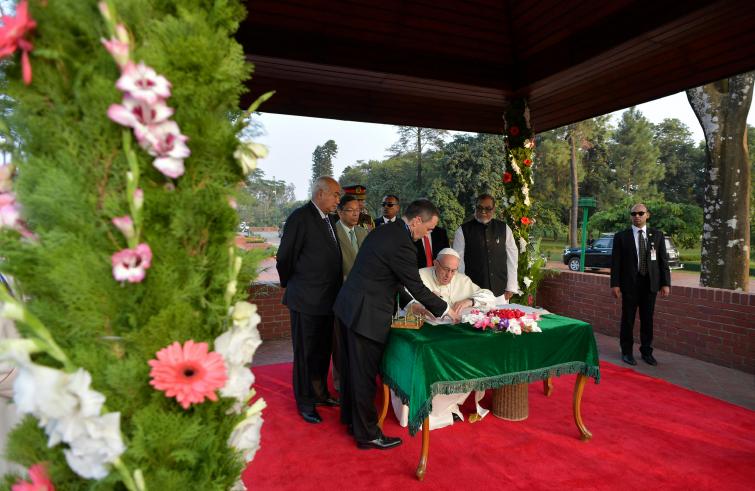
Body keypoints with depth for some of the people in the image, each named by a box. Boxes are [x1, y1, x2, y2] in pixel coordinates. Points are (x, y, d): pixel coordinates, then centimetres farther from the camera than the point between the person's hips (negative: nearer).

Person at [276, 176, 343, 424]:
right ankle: (305, 403, 24)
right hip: (306, 300, -8)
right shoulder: (300, 217, -15)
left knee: (323, 351, 20)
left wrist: (336, 287, 13)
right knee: (305, 353, 8)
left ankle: (320, 393, 38)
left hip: (327, 299, 8)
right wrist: (290, 285, 1)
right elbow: (285, 258, -12)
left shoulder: (328, 219, 10)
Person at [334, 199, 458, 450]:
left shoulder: (383, 231, 9)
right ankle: (367, 434, 20)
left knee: (353, 367, 22)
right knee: (365, 374, 4)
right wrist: (445, 310, 0)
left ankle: (350, 417, 40)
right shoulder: (401, 244, -21)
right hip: (367, 315, -10)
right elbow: (417, 288, -15)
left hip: (350, 306, 10)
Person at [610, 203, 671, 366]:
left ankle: (646, 351, 24)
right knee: (628, 319, 5)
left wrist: (666, 283, 0)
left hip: (650, 283, 2)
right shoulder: (621, 236, -1)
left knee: (647, 319, 10)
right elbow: (615, 262, -3)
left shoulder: (657, 235, 5)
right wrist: (615, 284, -8)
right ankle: (627, 352, 17)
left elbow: (663, 260, 5)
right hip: (630, 283, -2)